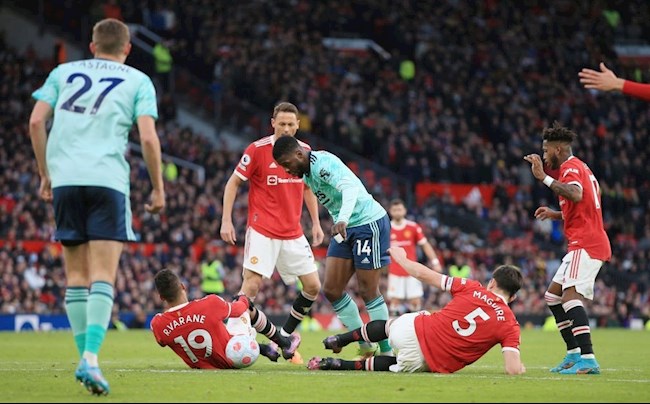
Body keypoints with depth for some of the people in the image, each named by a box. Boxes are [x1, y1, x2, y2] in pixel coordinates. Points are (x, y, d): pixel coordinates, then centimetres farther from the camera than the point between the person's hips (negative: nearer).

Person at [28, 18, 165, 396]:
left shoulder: (64, 72, 18)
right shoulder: (138, 81, 11)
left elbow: (36, 121, 9)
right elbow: (148, 137, -1)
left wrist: (45, 174, 17)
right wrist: (158, 188, 8)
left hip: (64, 179, 3)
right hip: (108, 178, -3)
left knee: (77, 275, 11)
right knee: (103, 276, -7)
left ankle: (86, 357, 11)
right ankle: (91, 358, -22)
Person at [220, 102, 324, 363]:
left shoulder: (304, 151, 5)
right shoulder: (257, 150, -10)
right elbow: (233, 183, -3)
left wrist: (316, 222, 13)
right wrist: (226, 221, -10)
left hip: (293, 234, 5)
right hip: (262, 232, -5)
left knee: (313, 287, 4)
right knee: (250, 287, -15)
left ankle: (285, 335, 21)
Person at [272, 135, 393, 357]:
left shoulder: (324, 163, -22)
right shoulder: (306, 174, 8)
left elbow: (350, 187, -38)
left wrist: (342, 219, -53)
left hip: (369, 223, -9)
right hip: (345, 228, 9)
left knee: (368, 291, -7)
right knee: (331, 289, 2)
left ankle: (386, 351, 3)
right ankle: (365, 346, 10)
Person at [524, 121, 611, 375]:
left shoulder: (571, 168, -8)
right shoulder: (580, 168, 24)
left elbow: (576, 195, -31)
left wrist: (544, 178, -30)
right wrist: (556, 215, 23)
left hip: (585, 244, -11)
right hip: (588, 242, 11)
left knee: (570, 295, -23)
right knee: (552, 296, 14)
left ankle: (588, 359, -33)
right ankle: (574, 354, 13)